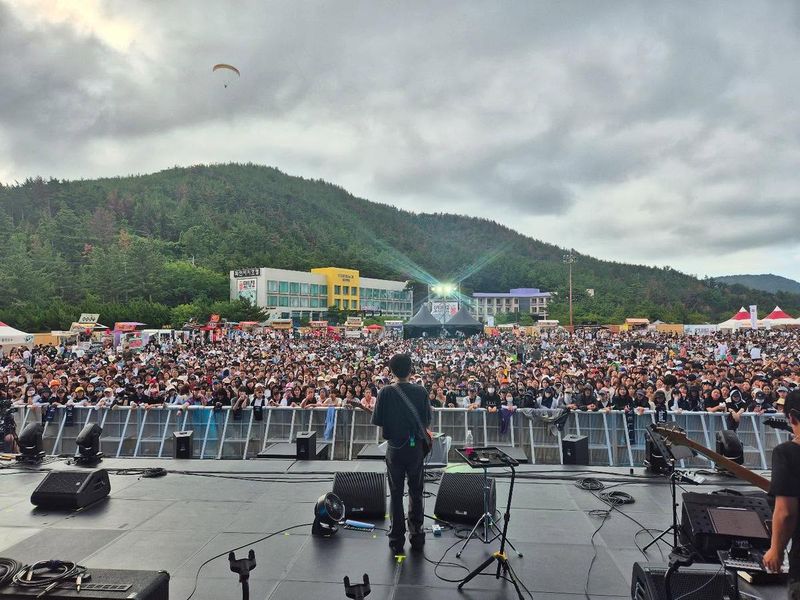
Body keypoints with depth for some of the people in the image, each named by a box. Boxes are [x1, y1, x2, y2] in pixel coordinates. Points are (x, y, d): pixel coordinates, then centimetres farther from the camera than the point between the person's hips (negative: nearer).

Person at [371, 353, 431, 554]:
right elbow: (427, 421, -4)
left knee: (396, 494, 11)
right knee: (416, 493, 17)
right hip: (416, 448, 1)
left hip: (394, 448, -1)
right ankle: (416, 534, 26)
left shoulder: (386, 392, -12)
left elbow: (377, 422, -8)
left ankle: (397, 539, 19)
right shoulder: (421, 391, -9)